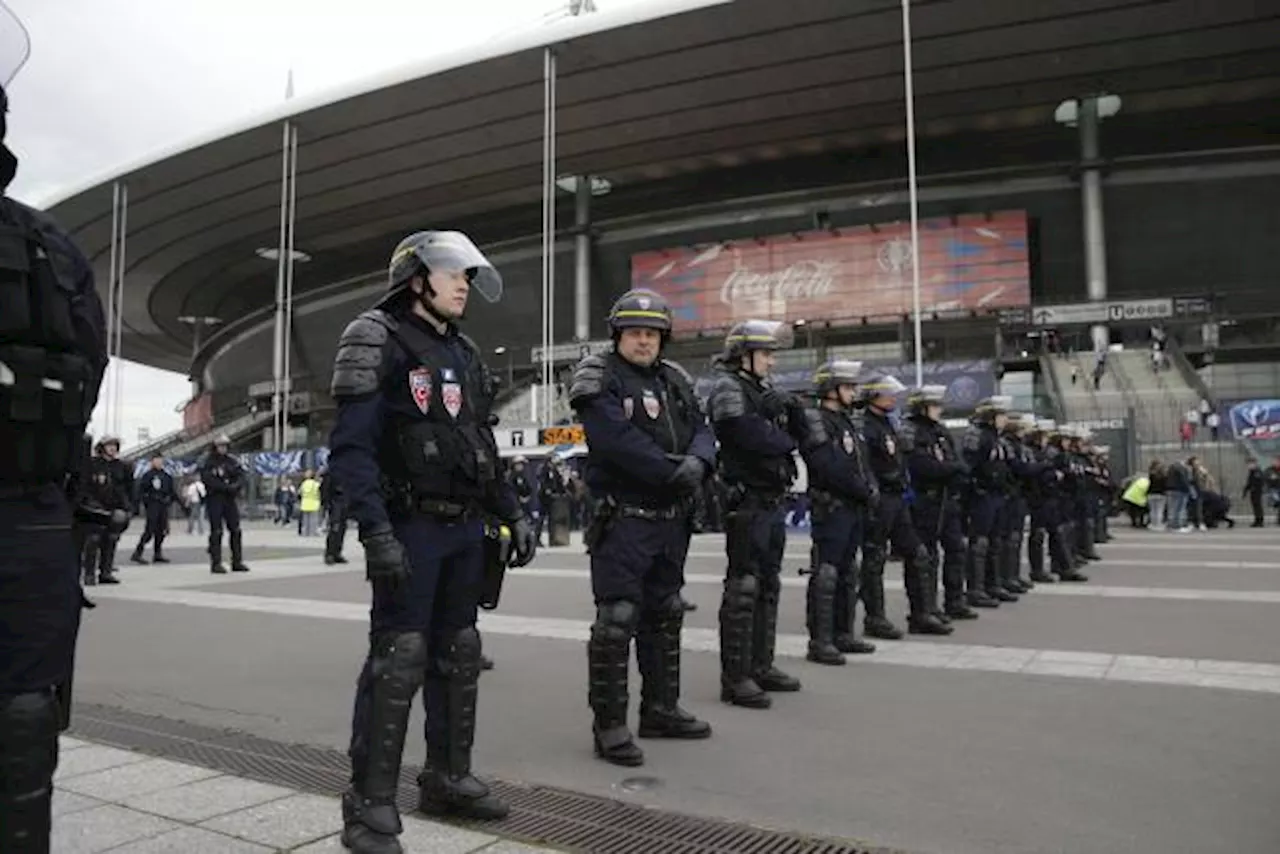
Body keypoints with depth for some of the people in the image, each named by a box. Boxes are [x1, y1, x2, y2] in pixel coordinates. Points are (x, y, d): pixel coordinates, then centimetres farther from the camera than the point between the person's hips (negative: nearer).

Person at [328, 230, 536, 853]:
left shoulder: (464, 354, 16)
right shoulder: (378, 341, -7)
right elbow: (350, 449, -16)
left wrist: (512, 515, 14)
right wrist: (375, 532, -25)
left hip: (464, 529, 8)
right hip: (410, 528, -8)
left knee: (458, 655, 13)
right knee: (398, 660, -6)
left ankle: (447, 779, 27)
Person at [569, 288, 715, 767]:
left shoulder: (675, 381, 14)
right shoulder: (600, 380, -7)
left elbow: (701, 430, 4)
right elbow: (619, 440, -22)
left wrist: (697, 462, -18)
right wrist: (672, 471, -23)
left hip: (671, 519, 8)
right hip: (623, 518, -7)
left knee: (665, 616, 16)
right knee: (617, 620, -7)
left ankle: (660, 710, 30)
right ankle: (609, 725, 4)